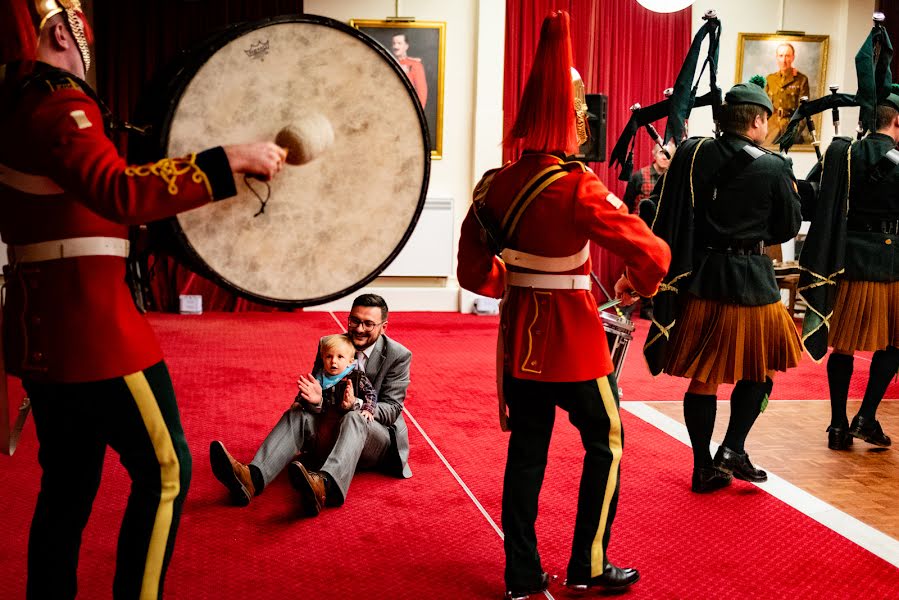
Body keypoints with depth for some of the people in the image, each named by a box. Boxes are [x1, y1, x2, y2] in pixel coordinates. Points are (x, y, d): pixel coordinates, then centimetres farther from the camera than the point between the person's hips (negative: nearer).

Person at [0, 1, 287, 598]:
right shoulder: (59, 104, -15)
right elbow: (117, 191, -32)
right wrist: (230, 160, -30)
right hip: (91, 324, -9)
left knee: (69, 481, 16)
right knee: (165, 469, 1)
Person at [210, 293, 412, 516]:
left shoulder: (399, 356, -6)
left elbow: (392, 409, -11)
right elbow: (317, 388, 4)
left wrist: (356, 405, -32)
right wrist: (315, 398, -23)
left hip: (380, 441, -4)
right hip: (332, 431, 4)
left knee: (354, 418, -38)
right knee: (297, 413, -24)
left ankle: (325, 486, -69)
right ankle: (252, 478, -50)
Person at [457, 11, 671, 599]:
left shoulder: (494, 186, -1)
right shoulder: (578, 187, -17)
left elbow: (474, 273, 6)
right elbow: (651, 254, -20)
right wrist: (635, 285, 2)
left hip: (520, 330, 5)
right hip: (574, 333, -5)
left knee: (527, 450, 13)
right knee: (605, 443, 12)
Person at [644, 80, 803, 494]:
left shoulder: (691, 153, -2)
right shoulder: (774, 168, -9)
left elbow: (668, 217, 1)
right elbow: (788, 228, 3)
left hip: (699, 277, 3)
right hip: (750, 283, -3)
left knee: (703, 378, 11)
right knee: (758, 368, 17)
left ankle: (704, 469, 18)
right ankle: (732, 450, 7)